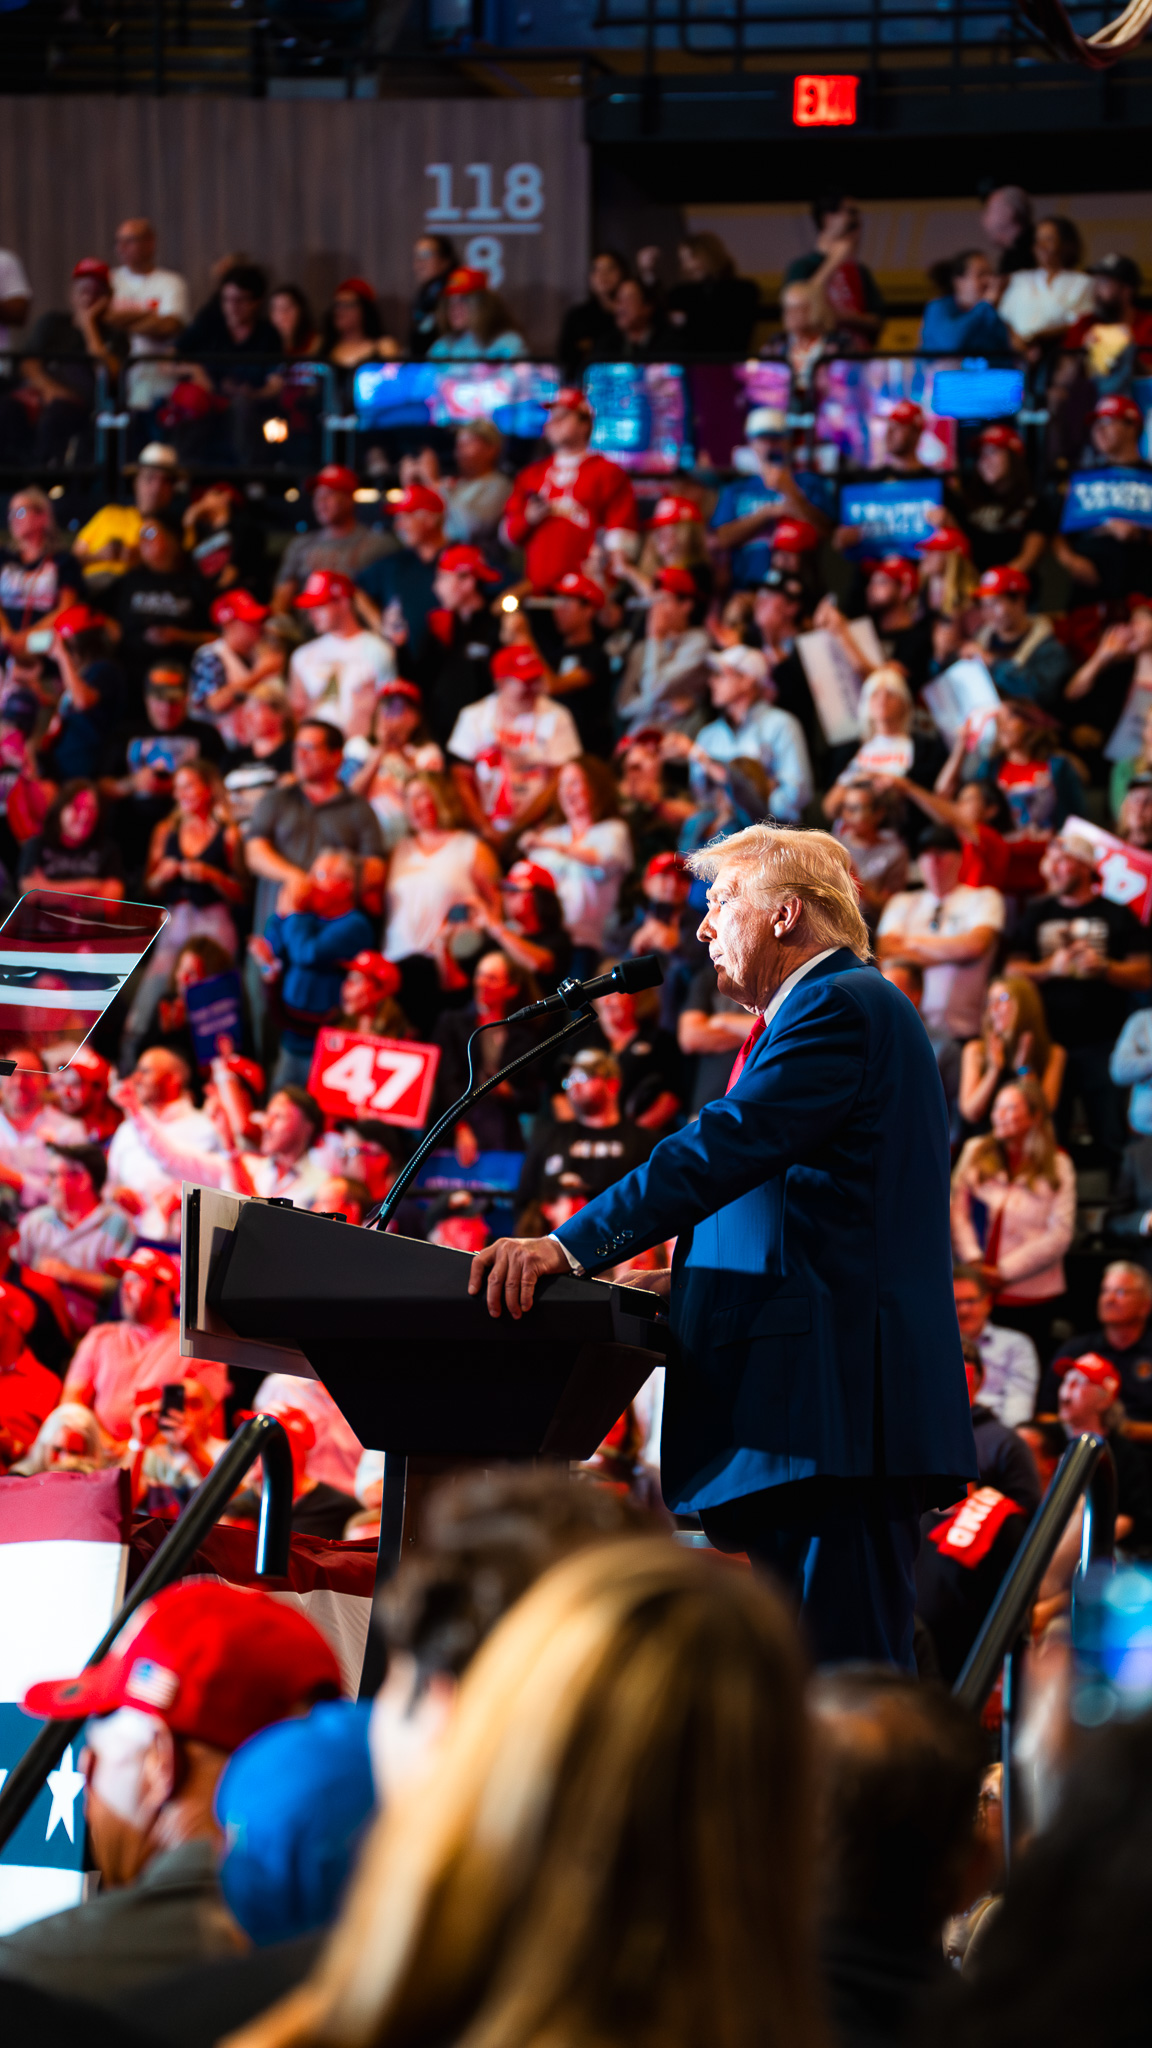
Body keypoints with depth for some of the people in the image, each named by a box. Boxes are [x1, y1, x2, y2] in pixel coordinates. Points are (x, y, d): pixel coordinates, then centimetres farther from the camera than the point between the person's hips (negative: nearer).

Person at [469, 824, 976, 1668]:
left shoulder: (839, 1006, -7)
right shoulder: (842, 1007, 26)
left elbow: (726, 1147, -21)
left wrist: (572, 1246, -26)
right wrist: (687, 1284, 14)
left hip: (838, 1404, -11)